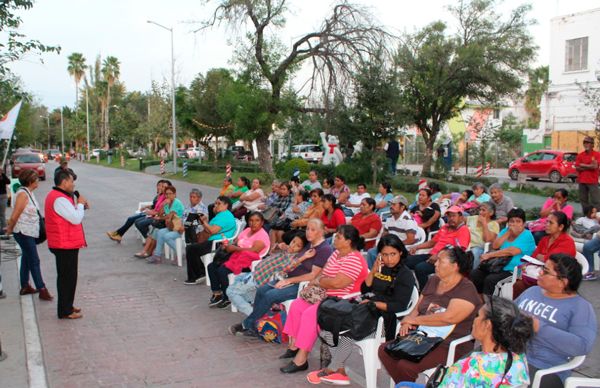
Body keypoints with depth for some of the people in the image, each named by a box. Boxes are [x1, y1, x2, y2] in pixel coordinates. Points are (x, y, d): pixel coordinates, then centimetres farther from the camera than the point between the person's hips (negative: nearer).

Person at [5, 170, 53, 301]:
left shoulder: (29, 193, 8)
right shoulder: (23, 194, -20)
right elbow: (15, 216, -19)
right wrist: (10, 230, -6)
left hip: (29, 232, 9)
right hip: (24, 233, -9)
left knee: (27, 259, 17)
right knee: (34, 261, -5)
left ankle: (25, 287, 28)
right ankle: (42, 290, -1)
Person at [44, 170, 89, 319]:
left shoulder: (58, 196, 14)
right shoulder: (59, 199, -21)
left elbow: (69, 216, 19)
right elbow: (76, 219, -24)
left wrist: (80, 206, 5)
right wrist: (80, 204, -9)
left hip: (67, 244, 11)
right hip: (65, 245, -11)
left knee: (67, 276, 19)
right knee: (67, 277, -3)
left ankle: (67, 306, 30)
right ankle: (65, 311, 5)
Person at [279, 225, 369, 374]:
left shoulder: (353, 260, -21)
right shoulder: (337, 253, 11)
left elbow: (337, 283, -29)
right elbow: (323, 272, 14)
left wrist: (318, 281, -12)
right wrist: (315, 282, -6)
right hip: (326, 295, 11)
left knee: (310, 314, -27)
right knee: (296, 305, 3)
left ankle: (301, 359, -21)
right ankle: (294, 345, 8)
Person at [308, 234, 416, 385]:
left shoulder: (406, 275, -4)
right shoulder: (381, 268, 14)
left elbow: (399, 306, -12)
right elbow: (364, 290, 13)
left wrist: (373, 303, -16)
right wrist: (373, 271, 0)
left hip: (383, 318, -7)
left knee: (347, 333, -30)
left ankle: (330, 370, -7)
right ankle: (340, 371, -3)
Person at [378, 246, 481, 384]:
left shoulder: (466, 290, -12)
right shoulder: (433, 281, 12)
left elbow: (449, 317, -26)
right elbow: (417, 309, 14)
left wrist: (415, 320, -16)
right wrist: (408, 322, -9)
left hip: (449, 347, -8)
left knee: (406, 365, -26)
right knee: (384, 350, -9)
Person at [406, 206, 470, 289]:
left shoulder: (463, 230, -4)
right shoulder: (444, 227, 22)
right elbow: (432, 242, 31)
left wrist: (438, 256, -25)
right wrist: (416, 247, 16)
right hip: (432, 255, 8)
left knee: (420, 268, -31)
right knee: (406, 260, -8)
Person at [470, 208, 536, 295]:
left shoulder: (527, 235, -5)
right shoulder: (504, 231, 17)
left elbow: (511, 251, -19)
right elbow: (495, 246, 1)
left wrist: (489, 255, -16)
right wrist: (508, 232, -5)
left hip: (512, 270, -6)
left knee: (490, 279, -31)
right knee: (474, 274, -16)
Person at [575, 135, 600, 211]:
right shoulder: (580, 155, 7)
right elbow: (577, 168, -1)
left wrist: (583, 165, -5)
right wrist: (590, 166, -10)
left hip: (593, 181, -4)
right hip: (582, 181, 4)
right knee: (583, 200, 9)